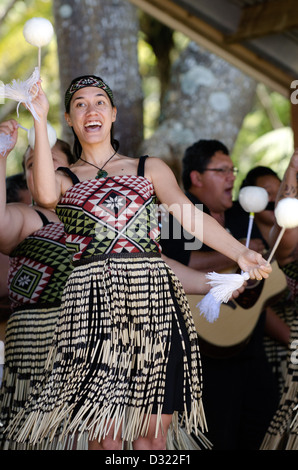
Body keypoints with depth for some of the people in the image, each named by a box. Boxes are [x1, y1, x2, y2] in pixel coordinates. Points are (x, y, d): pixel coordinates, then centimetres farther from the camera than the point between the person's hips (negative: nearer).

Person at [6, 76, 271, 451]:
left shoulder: (150, 168, 18)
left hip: (154, 299, 1)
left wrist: (240, 253, -11)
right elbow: (46, 195, -11)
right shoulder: (64, 180, 14)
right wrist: (39, 120, -8)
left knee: (154, 428, -1)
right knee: (105, 431, -5)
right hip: (93, 305, -1)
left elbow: (191, 216, 4)